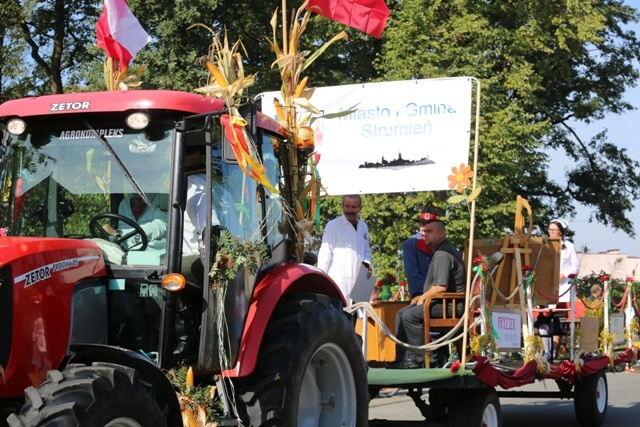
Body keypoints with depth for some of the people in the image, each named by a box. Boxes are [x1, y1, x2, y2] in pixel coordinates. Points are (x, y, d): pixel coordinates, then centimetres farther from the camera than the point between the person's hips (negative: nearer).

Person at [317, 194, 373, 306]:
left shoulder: (363, 227, 16)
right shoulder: (333, 225, -1)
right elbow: (325, 253, -4)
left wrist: (367, 263, 5)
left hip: (358, 281, 6)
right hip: (339, 280, -6)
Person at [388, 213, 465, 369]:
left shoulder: (442, 254, -17)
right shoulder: (441, 251, 19)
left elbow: (441, 286, -26)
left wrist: (423, 297, -12)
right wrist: (424, 296, 9)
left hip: (450, 305, -12)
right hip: (444, 303, 12)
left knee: (410, 315, -23)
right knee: (402, 313, 9)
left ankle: (417, 359, -16)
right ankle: (400, 358, 5)